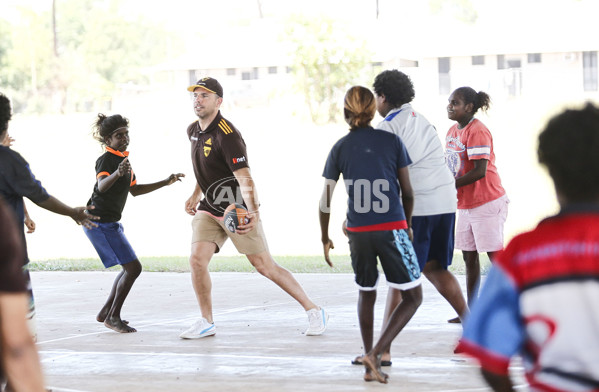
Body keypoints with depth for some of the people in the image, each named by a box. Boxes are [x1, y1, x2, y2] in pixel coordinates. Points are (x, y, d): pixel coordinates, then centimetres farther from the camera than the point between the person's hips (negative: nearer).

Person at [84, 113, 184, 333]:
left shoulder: (123, 158, 14)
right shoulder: (106, 159, -16)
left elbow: (134, 190, 25)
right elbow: (102, 185, -36)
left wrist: (165, 183, 25)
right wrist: (117, 173, -57)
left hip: (110, 223, 10)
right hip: (100, 222, -10)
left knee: (130, 268, 18)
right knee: (133, 268, -13)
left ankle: (105, 313, 23)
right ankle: (113, 317, -7)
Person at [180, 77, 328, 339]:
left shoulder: (226, 135, -22)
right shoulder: (194, 131, 5)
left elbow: (245, 178, -30)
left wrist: (253, 213, -43)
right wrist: (196, 195, 21)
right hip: (208, 209, 7)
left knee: (264, 266, -4)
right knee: (197, 259, -10)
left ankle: (314, 311, 9)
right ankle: (207, 323, 5)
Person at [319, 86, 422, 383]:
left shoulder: (340, 148, 6)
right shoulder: (392, 141, 2)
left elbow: (325, 200, 6)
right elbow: (407, 192, 4)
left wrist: (325, 238, 18)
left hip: (358, 233, 3)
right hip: (392, 228, -3)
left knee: (366, 293, 23)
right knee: (413, 296, 5)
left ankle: (370, 366, 21)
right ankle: (375, 354, -12)